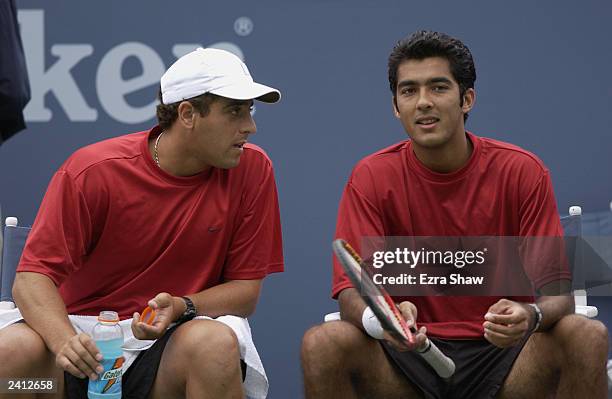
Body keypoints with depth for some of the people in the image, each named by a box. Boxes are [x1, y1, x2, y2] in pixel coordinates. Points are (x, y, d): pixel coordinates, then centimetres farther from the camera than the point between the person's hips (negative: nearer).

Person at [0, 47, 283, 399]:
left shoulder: (252, 170, -3)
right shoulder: (92, 170, -8)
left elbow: (246, 290, 2)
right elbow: (34, 277, -10)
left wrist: (180, 307, -19)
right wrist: (65, 341, -30)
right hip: (87, 330, -1)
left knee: (213, 344, -35)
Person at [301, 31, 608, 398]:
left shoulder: (522, 171, -2)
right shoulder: (372, 177, -2)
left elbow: (555, 288, -6)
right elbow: (352, 289, -9)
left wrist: (530, 315, -31)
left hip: (500, 352, 0)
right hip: (410, 351, 0)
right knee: (322, 344, -29)